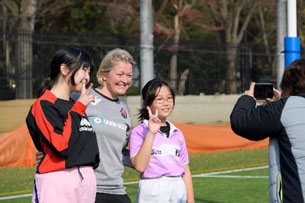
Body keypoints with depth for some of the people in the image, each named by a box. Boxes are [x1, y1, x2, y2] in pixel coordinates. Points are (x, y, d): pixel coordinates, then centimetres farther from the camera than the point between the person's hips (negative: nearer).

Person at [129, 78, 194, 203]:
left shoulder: (177, 134, 13)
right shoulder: (139, 132, -3)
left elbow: (186, 171, 14)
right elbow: (139, 166, -17)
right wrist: (151, 133, -18)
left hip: (178, 192, 5)